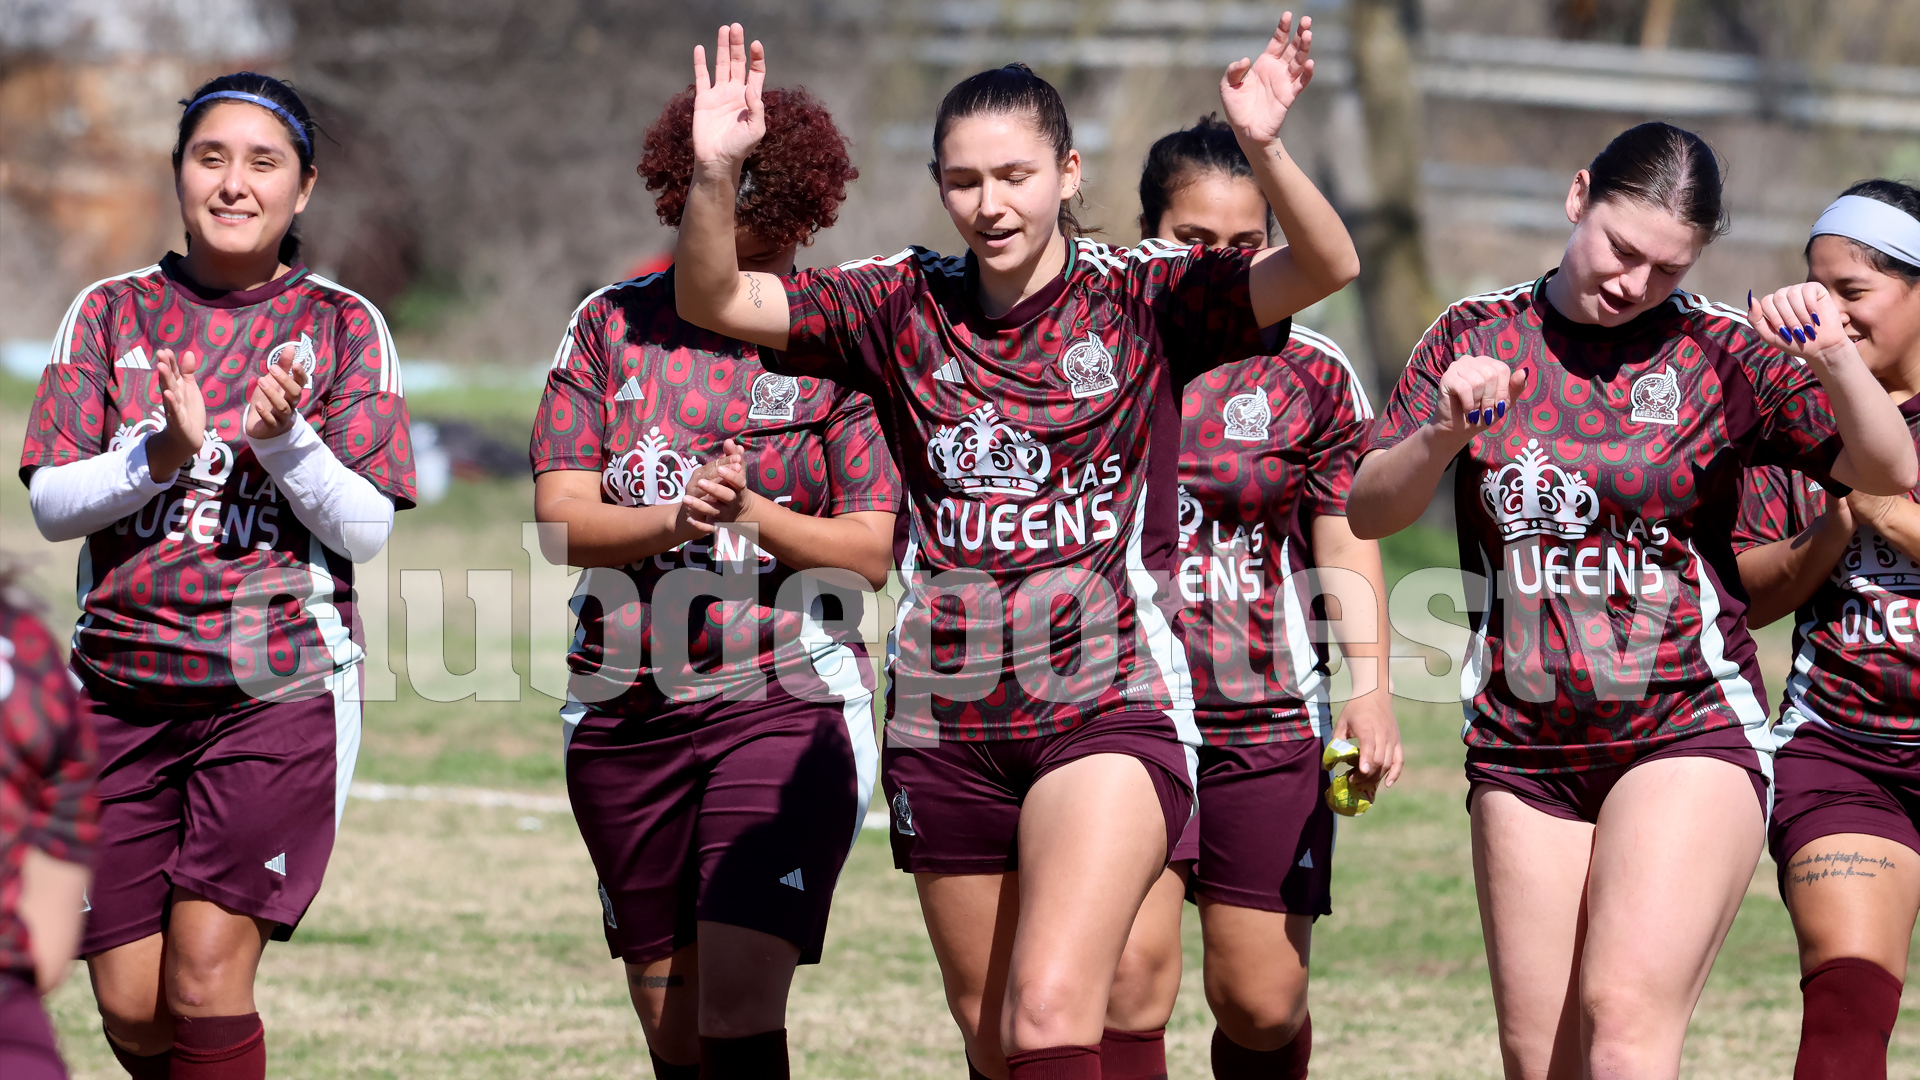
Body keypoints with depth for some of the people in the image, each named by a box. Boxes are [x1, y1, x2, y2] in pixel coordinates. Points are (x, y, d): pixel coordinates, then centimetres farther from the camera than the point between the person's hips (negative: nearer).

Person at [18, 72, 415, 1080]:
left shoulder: (343, 326, 4)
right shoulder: (111, 313, 8)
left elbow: (366, 527, -2)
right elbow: (50, 503, 0)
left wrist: (282, 438, -20)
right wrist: (161, 455, -18)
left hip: (278, 686, -2)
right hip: (122, 685, 2)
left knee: (205, 979, -13)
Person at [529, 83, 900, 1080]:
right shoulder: (613, 326, 6)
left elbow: (870, 550, -4)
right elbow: (562, 513, -2)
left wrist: (753, 518, -21)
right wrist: (672, 520, -22)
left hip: (787, 697, -4)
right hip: (626, 707, 4)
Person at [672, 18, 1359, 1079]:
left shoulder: (1141, 301, -3)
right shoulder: (902, 308, 4)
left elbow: (1325, 267, -15)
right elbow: (714, 300, -2)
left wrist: (1263, 151, -34)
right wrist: (714, 173, -21)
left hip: (1108, 709, -4)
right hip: (948, 724, 4)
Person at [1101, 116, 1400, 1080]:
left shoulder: (1309, 374, 5)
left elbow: (1348, 546, 7)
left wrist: (1370, 688, -5)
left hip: (1269, 720, 1)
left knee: (1262, 1001, 3)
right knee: (1131, 967, -16)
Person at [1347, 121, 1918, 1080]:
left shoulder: (1719, 352, -1)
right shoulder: (1477, 336, 6)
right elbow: (1367, 512, 1)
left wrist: (1835, 363, -26)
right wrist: (1441, 436, -19)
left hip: (1689, 733, -3)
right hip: (1525, 749, 3)